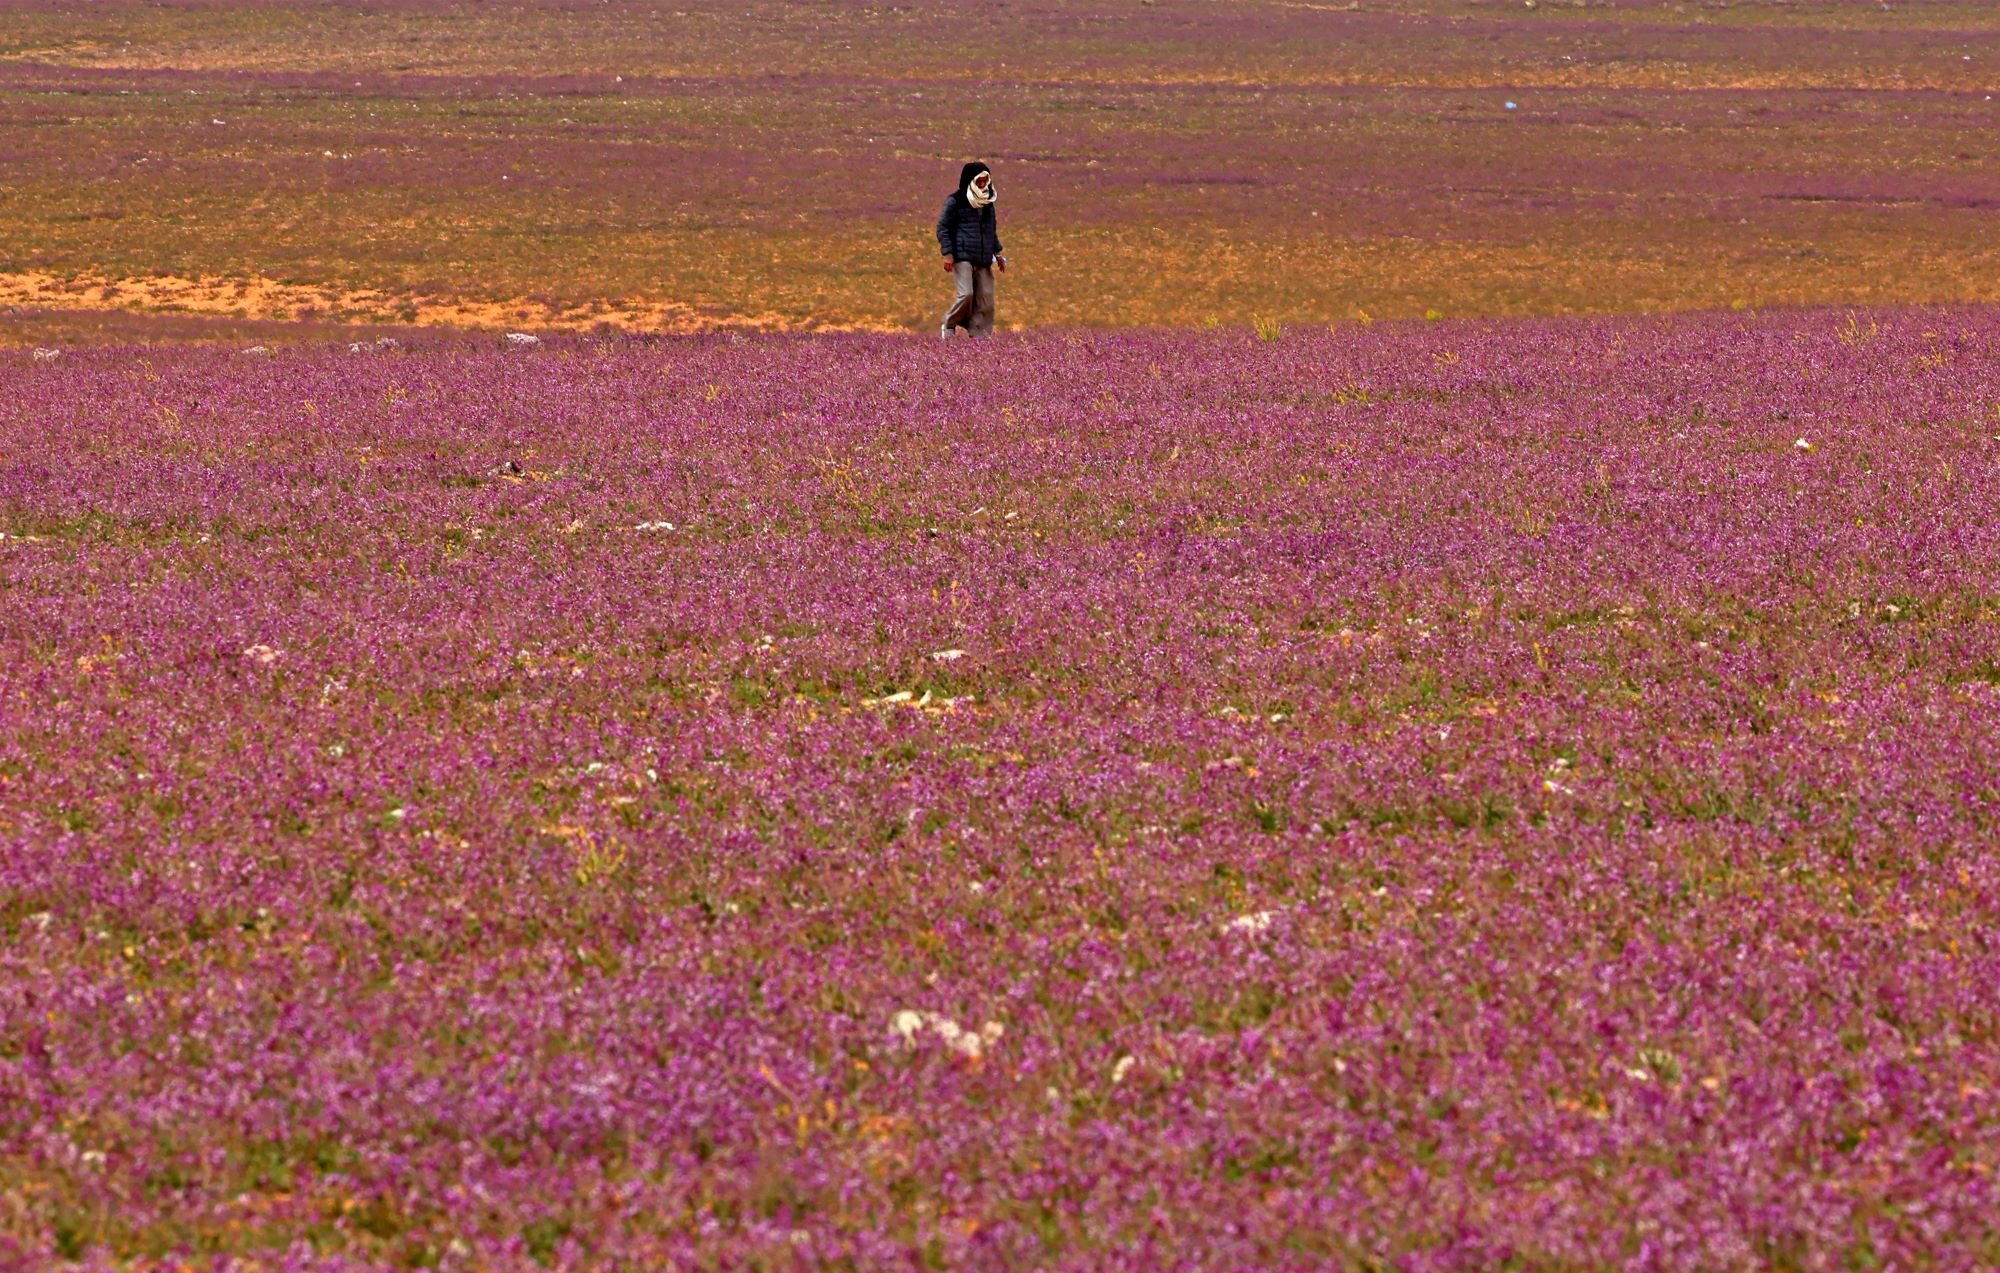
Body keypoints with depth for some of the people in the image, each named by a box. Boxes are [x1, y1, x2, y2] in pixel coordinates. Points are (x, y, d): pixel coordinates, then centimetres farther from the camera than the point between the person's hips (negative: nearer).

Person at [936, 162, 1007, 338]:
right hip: (962, 256, -6)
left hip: (983, 260, 6)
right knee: (966, 294, -17)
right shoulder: (955, 201, -4)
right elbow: (943, 227, -3)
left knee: (985, 297, -1)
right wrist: (947, 254, -10)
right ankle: (949, 327, 3)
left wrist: (997, 252, 19)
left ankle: (978, 335, 4)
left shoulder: (988, 202, 15)